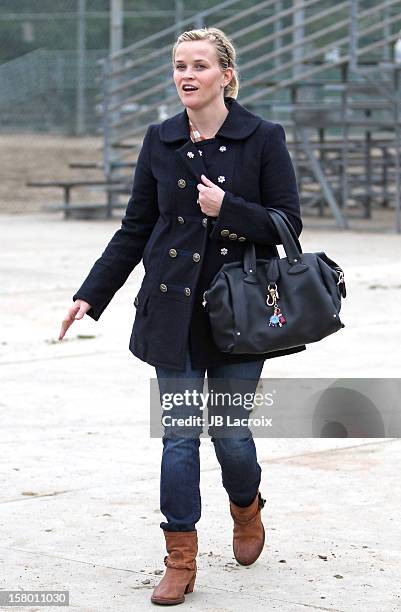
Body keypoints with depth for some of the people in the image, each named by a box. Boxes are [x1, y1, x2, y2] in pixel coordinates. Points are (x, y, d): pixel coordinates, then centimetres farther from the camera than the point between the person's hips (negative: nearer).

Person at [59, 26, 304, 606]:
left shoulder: (263, 138, -4)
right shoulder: (160, 141, 5)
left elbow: (287, 223, -4)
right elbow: (135, 229, 10)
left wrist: (227, 208, -18)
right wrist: (92, 294, 6)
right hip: (174, 309, 2)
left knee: (230, 431, 2)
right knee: (179, 432, 1)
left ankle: (247, 510, 35)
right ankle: (181, 559, 8)